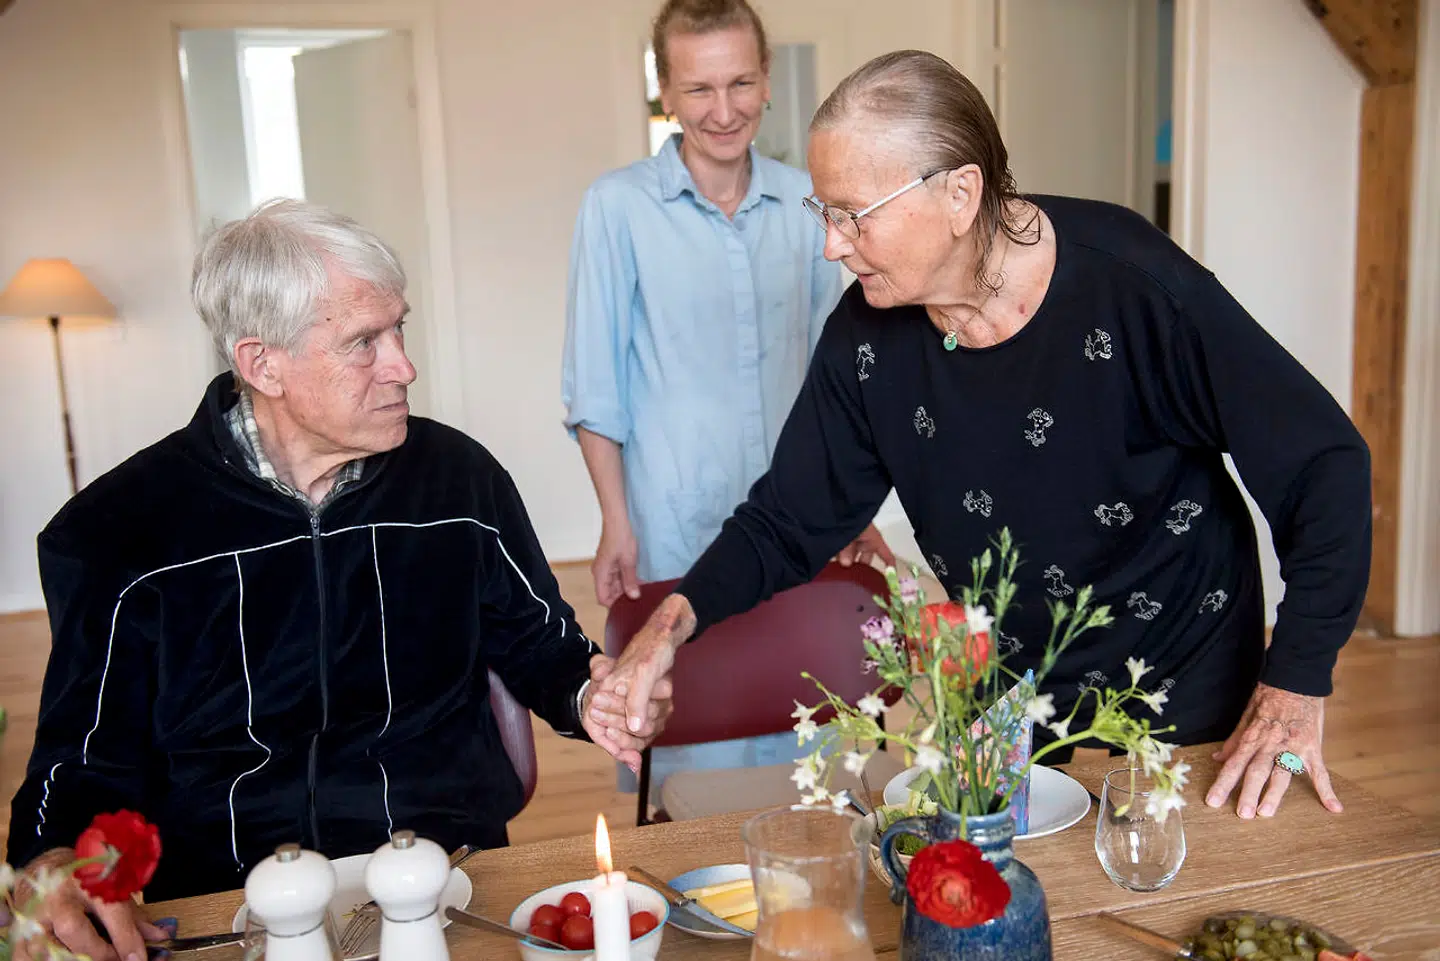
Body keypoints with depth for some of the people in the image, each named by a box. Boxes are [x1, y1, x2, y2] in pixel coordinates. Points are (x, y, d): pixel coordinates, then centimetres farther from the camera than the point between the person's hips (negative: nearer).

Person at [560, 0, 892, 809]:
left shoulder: (804, 202, 3)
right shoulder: (619, 206, -7)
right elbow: (594, 386, -4)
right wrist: (616, 523, -8)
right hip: (675, 527, -3)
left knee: (794, 726, 14)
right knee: (687, 737, 6)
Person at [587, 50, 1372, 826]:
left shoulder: (1130, 286, -26)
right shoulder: (867, 335, -13)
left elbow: (1324, 463, -18)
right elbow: (786, 523, -5)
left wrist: (1295, 687, -20)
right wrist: (679, 617, -23)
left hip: (1186, 703, -3)